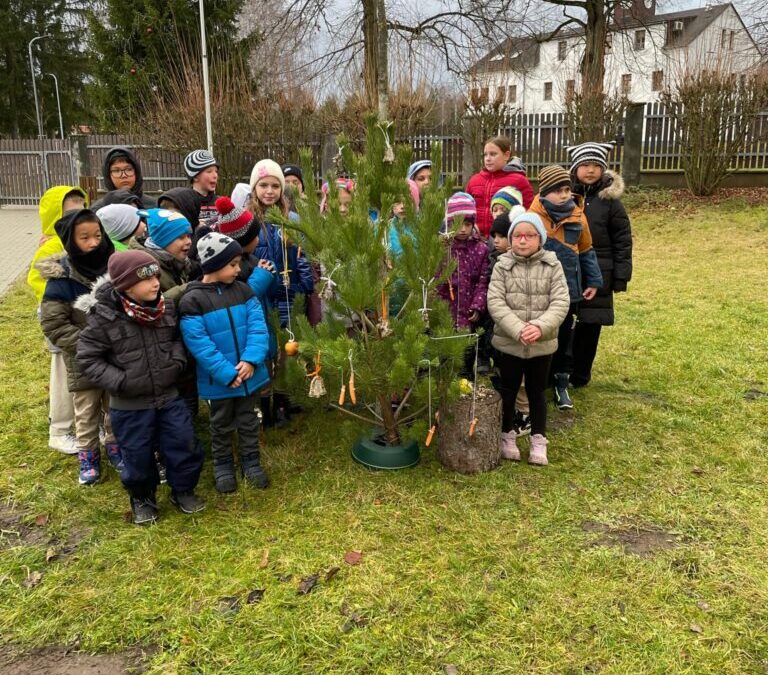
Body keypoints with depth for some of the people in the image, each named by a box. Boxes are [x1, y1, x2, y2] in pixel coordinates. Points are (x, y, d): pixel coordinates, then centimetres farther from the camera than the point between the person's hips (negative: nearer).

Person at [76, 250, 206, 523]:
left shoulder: (167, 307, -5)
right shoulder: (104, 317, -19)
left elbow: (179, 337, 14)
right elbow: (87, 358, -11)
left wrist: (177, 360, -4)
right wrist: (119, 381, -18)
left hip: (169, 397, 4)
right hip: (129, 406, -3)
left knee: (184, 445, 11)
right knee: (137, 456, 11)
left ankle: (183, 491, 35)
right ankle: (142, 499, 37)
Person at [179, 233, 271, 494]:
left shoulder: (243, 291, -1)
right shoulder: (192, 300, -15)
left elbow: (258, 326, -7)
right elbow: (198, 343, -19)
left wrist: (251, 360, -21)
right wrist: (227, 373, -22)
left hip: (250, 373, 4)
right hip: (218, 380, -3)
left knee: (248, 420, 18)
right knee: (221, 424, 17)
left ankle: (251, 461, 35)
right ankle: (222, 465, 34)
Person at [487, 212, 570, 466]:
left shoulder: (553, 265, -3)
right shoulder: (502, 266, -4)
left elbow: (560, 302, -9)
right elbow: (495, 302, -12)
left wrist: (540, 327, -25)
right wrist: (518, 329, -24)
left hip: (543, 344, 0)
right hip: (508, 342, 0)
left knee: (537, 392, 13)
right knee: (508, 390, 13)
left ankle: (538, 440, 26)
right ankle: (507, 436, 30)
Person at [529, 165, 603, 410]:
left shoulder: (577, 217, -2)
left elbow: (586, 251, 9)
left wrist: (594, 280, 8)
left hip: (569, 289, 3)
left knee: (565, 338, 12)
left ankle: (561, 383, 26)